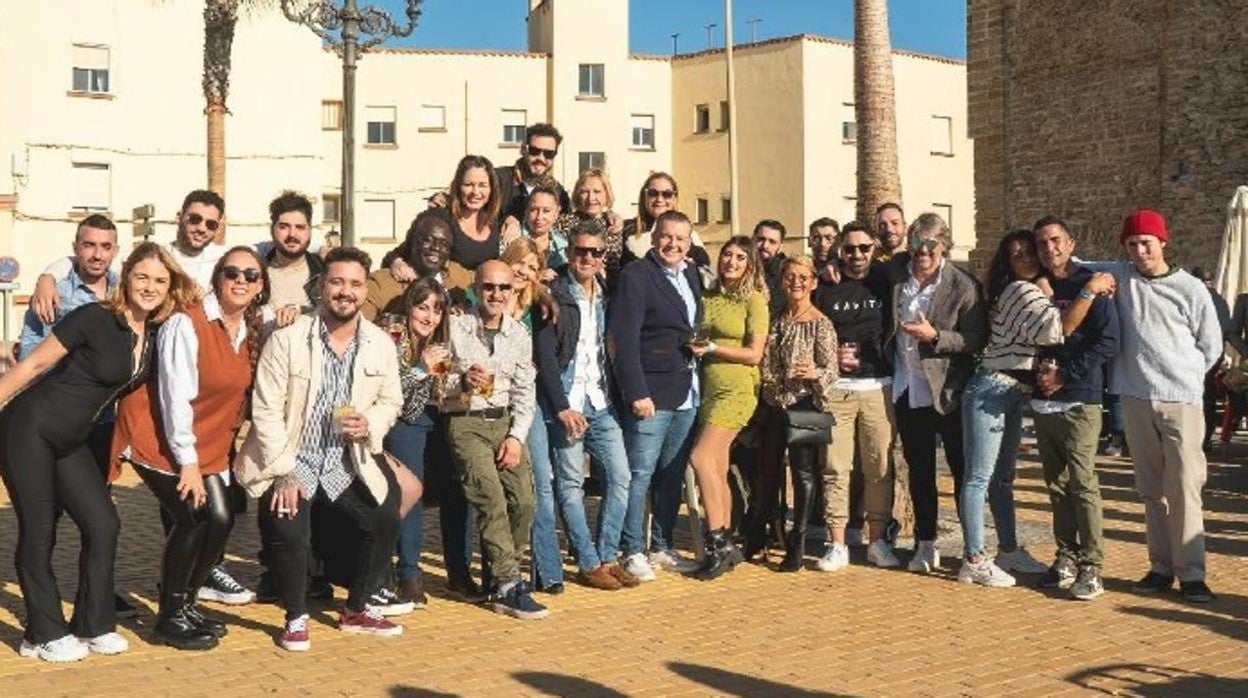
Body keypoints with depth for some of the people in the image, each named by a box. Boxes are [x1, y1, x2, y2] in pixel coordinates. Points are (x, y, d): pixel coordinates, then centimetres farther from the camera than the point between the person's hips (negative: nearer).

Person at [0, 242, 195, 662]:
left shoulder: (155, 336, 3)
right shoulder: (95, 319, -16)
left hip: (70, 441, 7)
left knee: (103, 524, 1)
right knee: (38, 532, 1)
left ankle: (92, 625, 14)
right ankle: (45, 634, 13)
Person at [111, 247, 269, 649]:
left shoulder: (253, 329, 1)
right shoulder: (187, 324, -18)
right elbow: (175, 396, -19)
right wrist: (186, 462, -18)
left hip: (207, 443, 7)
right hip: (158, 437, -7)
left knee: (220, 517, -3)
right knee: (193, 519, -13)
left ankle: (186, 605, 17)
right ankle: (170, 618, 5)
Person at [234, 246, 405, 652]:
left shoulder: (381, 345, -1)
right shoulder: (287, 340, -12)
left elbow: (391, 401, 10)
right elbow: (266, 411, -13)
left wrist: (370, 424, -13)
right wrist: (285, 473, -19)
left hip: (347, 464, 4)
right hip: (290, 463, -4)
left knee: (385, 521, 0)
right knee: (290, 533, -22)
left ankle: (356, 611, 24)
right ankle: (295, 619, 6)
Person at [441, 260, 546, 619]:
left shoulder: (519, 334, 10)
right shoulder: (455, 328, -1)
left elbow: (525, 391, 8)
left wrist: (516, 437, -4)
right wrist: (462, 382, -23)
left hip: (506, 422, 4)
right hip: (465, 423, -4)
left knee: (524, 499, -10)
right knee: (492, 498, -20)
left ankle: (499, 573, 9)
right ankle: (508, 585, -15)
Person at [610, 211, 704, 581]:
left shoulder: (691, 274, 15)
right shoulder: (635, 276, -8)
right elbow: (625, 339, -15)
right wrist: (637, 393, -20)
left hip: (687, 393, 7)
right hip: (651, 392, -7)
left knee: (673, 473, 13)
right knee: (641, 473, -3)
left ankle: (662, 547, 24)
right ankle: (633, 552, 7)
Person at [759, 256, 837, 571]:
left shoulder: (820, 323, -5)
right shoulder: (777, 321, 10)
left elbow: (831, 370, -8)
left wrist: (816, 374, -26)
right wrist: (770, 391, 8)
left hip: (805, 405, -5)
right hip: (775, 404, 5)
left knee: (803, 471, -1)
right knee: (769, 468, 12)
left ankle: (797, 543, 6)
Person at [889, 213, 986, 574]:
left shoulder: (963, 286, -8)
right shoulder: (896, 278, 5)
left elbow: (976, 340, -12)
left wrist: (935, 336, -23)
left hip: (948, 392, -4)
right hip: (907, 391, 4)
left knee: (963, 470, 5)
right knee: (919, 471, 13)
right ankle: (925, 545, 24)